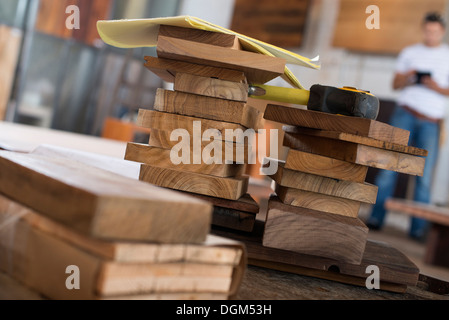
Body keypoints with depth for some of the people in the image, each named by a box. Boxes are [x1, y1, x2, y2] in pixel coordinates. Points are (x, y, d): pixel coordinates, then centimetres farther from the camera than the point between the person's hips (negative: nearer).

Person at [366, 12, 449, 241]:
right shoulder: (409, 53, 16)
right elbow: (395, 84, 14)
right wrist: (406, 78, -7)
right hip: (405, 113, 1)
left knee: (425, 174, -4)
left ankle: (418, 228, 1)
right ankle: (376, 218, -3)